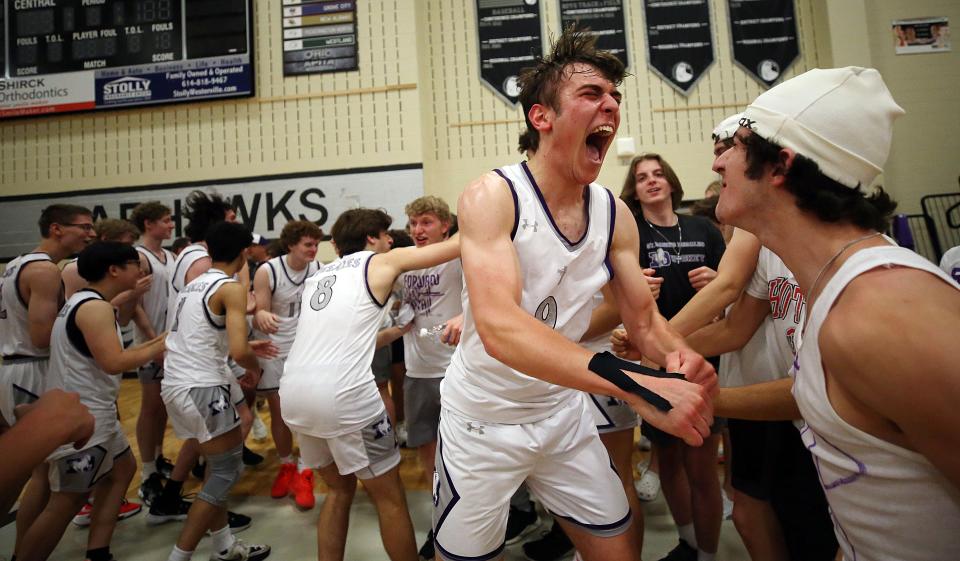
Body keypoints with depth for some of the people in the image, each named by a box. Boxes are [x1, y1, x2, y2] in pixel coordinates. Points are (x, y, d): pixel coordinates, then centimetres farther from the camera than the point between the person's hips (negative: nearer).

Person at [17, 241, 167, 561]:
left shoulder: (85, 302, 12)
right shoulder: (95, 307, -20)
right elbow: (113, 363, -26)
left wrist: (154, 343, 10)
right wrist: (158, 348, -14)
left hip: (93, 411, 11)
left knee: (123, 468, 19)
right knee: (67, 501, -1)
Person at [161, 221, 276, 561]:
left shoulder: (193, 286, 15)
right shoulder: (231, 288, -12)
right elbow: (238, 352, -22)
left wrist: (250, 349, 26)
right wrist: (255, 367, 0)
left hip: (176, 383, 9)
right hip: (202, 387, -9)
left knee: (217, 466, 20)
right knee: (227, 472, 4)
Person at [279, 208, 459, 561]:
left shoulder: (319, 276, 23)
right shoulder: (383, 261, 5)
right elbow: (456, 246, 7)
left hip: (293, 393, 7)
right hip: (343, 395, -7)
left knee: (340, 488, 25)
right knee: (389, 497, 11)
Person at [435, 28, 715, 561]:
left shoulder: (615, 213, -4)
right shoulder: (491, 196, -22)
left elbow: (644, 319, 0)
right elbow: (498, 328, -36)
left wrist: (679, 355, -22)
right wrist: (635, 383, -44)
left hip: (564, 413, 5)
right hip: (482, 421, -4)